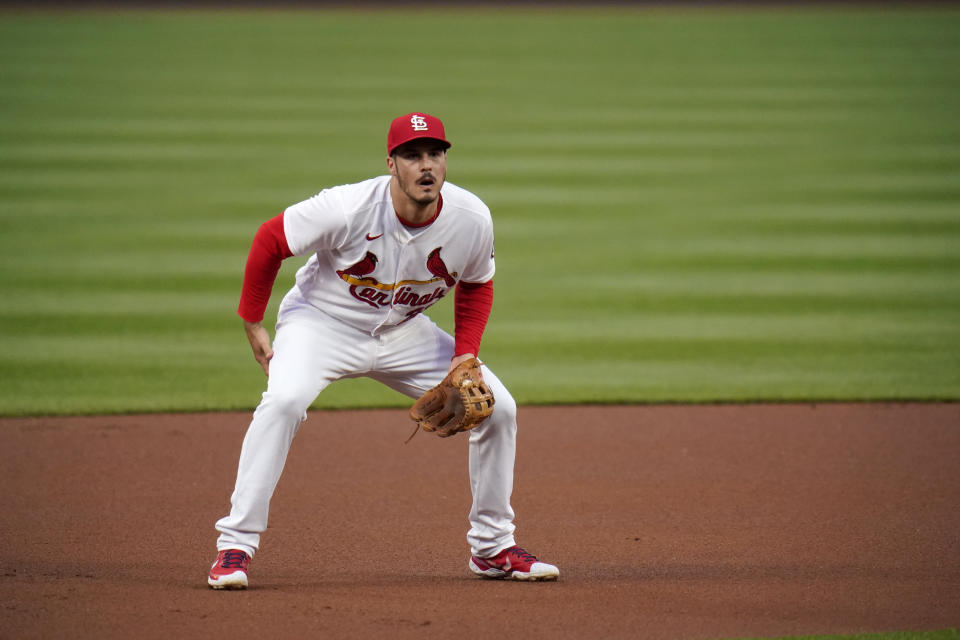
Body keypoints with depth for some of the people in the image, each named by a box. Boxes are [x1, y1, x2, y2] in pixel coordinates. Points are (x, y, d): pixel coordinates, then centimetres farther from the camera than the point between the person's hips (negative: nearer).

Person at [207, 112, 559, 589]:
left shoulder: (471, 220, -18)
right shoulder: (347, 209, -30)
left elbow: (476, 287, 3)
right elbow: (269, 241, -15)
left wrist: (465, 358, -10)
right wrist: (252, 326, -9)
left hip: (404, 333, 4)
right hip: (322, 319, -4)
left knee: (498, 407, -4)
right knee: (284, 400, -33)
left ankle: (492, 548, 14)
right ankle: (235, 546, -25)